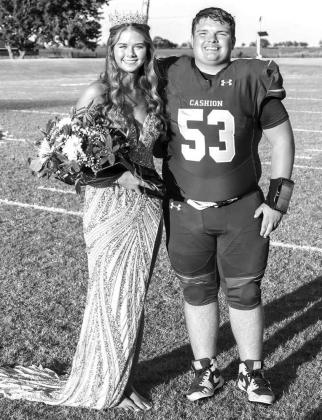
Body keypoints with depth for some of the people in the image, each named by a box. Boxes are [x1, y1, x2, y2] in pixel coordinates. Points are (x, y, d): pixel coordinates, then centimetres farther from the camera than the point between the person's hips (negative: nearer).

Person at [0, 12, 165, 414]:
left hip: (147, 203, 5)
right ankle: (102, 385, 21)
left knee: (134, 295, 11)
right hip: (109, 203, -5)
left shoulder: (152, 93, 8)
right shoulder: (99, 92, -7)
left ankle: (122, 382, 26)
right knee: (110, 295, 2)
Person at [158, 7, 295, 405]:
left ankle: (251, 372, 27)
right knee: (197, 291, 12)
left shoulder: (253, 80, -4)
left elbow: (281, 137, 3)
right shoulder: (169, 77, -2)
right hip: (185, 211, 1)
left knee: (244, 293, 9)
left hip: (242, 209, -1)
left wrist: (279, 198, -1)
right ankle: (205, 370, 29)